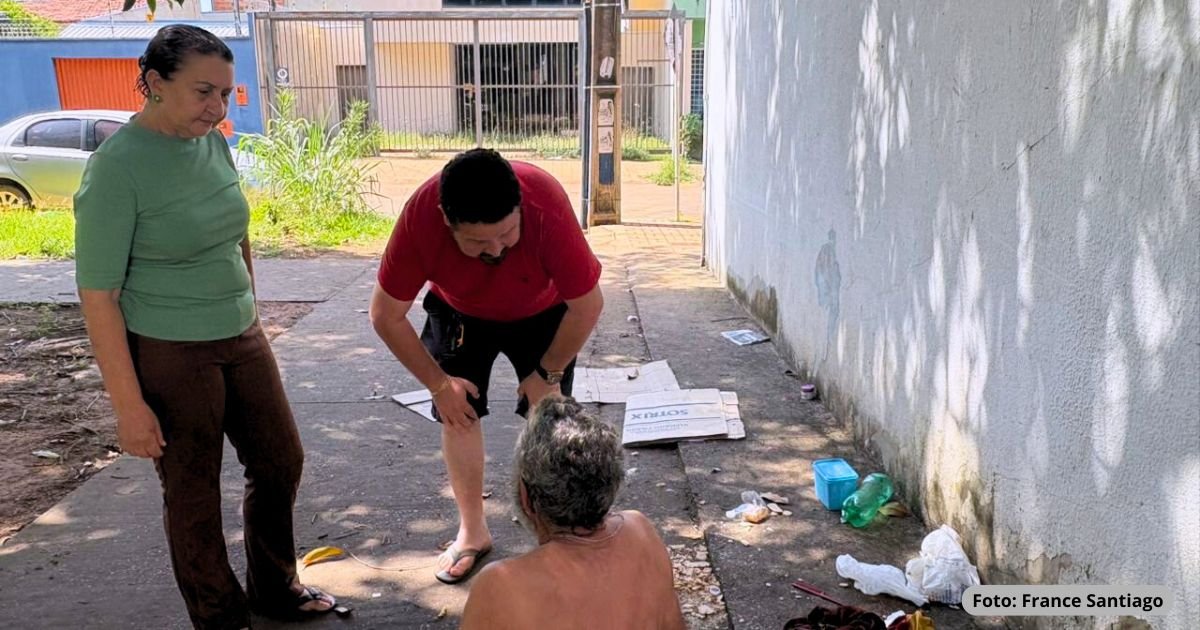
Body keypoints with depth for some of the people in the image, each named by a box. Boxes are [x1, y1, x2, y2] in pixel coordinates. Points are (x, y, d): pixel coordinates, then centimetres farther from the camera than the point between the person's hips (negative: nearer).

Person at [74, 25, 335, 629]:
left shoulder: (213, 143, 1)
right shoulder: (117, 166, -19)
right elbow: (98, 295, -17)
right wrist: (128, 403, -17)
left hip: (240, 339, 7)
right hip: (168, 353, -7)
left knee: (280, 461, 16)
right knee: (193, 491, 10)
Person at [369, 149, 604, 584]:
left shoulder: (547, 206, -41)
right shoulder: (420, 216, -36)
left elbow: (587, 305, -27)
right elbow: (386, 315, -22)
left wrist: (548, 373, -15)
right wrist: (438, 382, -16)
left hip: (541, 313, -1)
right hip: (459, 312, 1)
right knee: (458, 413, 1)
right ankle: (472, 531, 19)